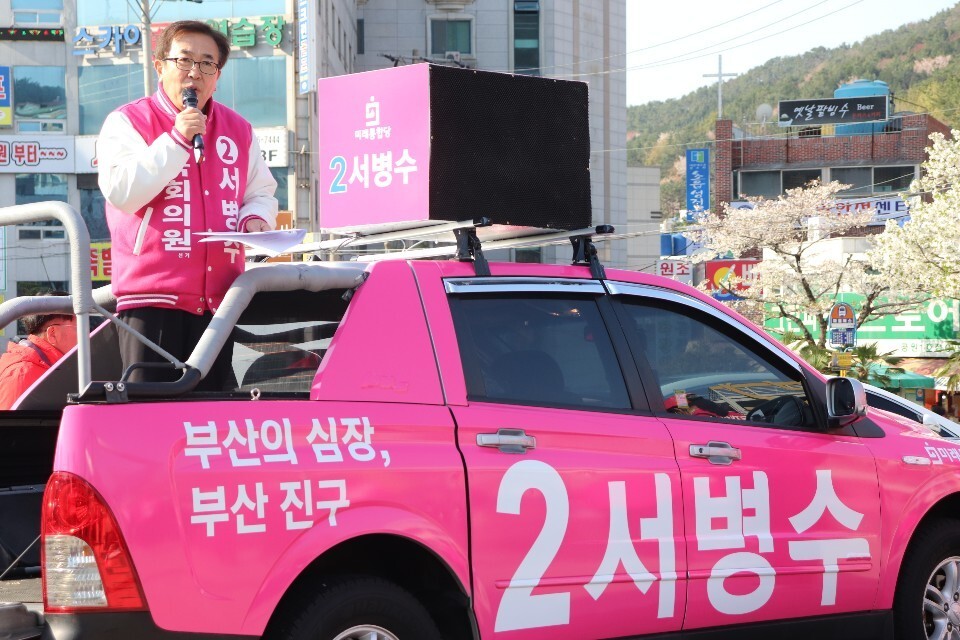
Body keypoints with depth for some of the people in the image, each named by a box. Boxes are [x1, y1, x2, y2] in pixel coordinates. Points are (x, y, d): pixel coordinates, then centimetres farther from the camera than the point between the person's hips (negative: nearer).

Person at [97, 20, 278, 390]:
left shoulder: (238, 130, 15)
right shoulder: (127, 123, 0)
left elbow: (261, 192, 22)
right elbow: (121, 192, -14)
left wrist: (254, 217, -2)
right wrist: (176, 140, -15)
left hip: (218, 298, 5)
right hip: (153, 294, -5)